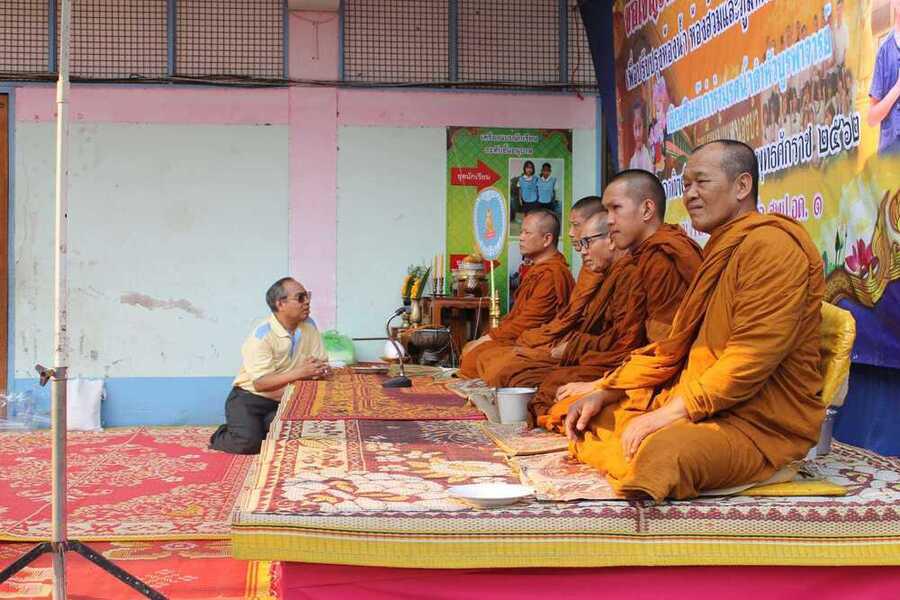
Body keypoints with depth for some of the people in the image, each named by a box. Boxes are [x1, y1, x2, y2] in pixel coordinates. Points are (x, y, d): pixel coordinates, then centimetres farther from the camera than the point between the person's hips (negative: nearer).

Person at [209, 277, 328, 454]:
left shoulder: (308, 325, -2)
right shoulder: (262, 335, -21)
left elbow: (321, 363, 3)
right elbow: (260, 383, -27)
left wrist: (319, 370, -22)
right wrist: (300, 372, -35)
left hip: (283, 402, 5)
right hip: (250, 398, -5)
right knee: (248, 443, -27)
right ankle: (221, 438, 9)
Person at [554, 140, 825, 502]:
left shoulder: (771, 245, -14)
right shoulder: (720, 249, 20)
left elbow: (751, 359, -23)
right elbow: (675, 345, 21)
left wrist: (669, 412, -22)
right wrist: (604, 393, 11)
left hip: (760, 424, -10)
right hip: (694, 408, 10)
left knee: (661, 452, -36)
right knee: (589, 417, 6)